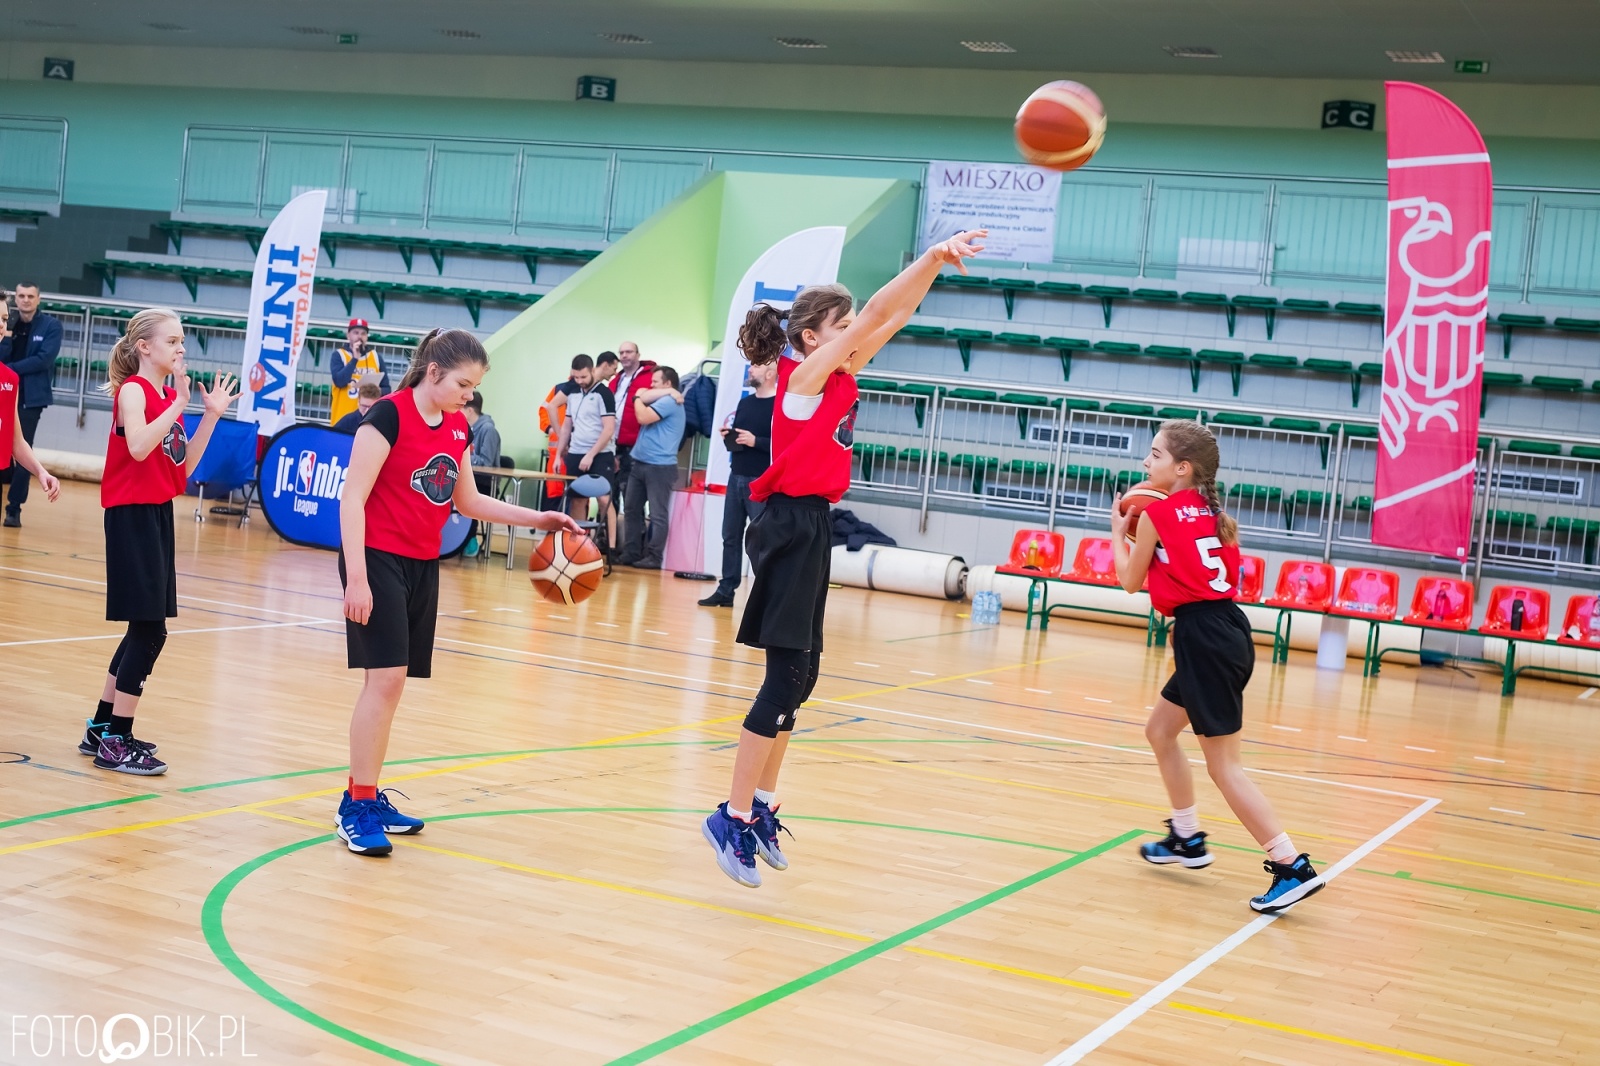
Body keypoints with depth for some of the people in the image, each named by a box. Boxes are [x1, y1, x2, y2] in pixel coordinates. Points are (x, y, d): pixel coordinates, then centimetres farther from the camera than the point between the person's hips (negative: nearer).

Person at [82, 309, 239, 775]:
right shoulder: (133, 390, -11)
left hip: (157, 514, 9)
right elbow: (138, 446, -29)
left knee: (145, 627, 13)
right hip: (132, 515, -9)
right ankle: (116, 741, -3)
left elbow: (184, 465, 12)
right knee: (150, 628, -10)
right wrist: (178, 404, -23)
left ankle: (102, 729, 23)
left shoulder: (169, 395, 13)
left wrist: (211, 415, 7)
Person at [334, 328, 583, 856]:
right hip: (378, 560, -7)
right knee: (385, 677, -12)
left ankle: (366, 797, 20)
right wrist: (357, 577, -20)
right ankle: (356, 807, -5)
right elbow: (352, 498, -15)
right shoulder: (390, 415, -13)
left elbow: (468, 501, 20)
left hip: (423, 566, 7)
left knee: (393, 680, 10)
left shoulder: (459, 429, 8)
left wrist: (538, 518, 11)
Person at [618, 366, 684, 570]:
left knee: (657, 514, -5)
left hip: (660, 466, -10)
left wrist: (638, 398, -3)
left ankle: (654, 557, -4)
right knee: (632, 509, 10)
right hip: (641, 463, 10)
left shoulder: (669, 401, -10)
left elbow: (643, 417, -18)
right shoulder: (661, 401, 20)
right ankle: (631, 553, 14)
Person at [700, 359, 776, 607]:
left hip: (762, 482, -8)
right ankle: (726, 590, 14)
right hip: (736, 477, 8)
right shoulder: (745, 402, 15)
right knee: (730, 536, 9)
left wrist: (755, 441, -23)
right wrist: (728, 436, 3)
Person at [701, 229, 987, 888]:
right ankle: (733, 817, -7)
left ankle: (761, 806, 19)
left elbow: (893, 318, 12)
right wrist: (931, 256, -15)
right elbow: (876, 312, -16)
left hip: (812, 527, 9)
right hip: (790, 527, -9)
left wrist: (937, 263, 2)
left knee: (798, 678, 12)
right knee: (787, 678, -11)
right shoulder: (804, 373, -10)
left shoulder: (841, 376, 12)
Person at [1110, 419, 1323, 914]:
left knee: (1223, 764, -5)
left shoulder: (1155, 514, -6)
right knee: (1159, 731, 23)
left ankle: (1292, 867, -8)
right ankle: (1188, 839, 33)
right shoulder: (1212, 514, 15)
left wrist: (1118, 531, 21)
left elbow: (1131, 580, 6)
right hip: (1227, 628, 9)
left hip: (1203, 637, -9)